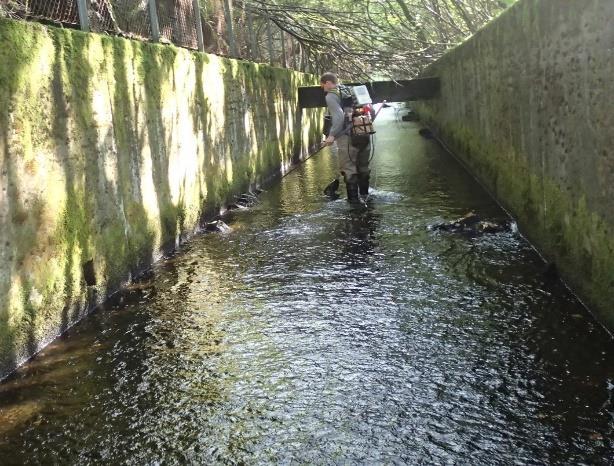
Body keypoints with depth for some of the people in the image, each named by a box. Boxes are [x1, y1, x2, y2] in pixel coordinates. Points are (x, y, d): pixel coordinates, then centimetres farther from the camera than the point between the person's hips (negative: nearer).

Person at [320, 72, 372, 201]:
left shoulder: (331, 96, -3)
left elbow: (338, 117, -19)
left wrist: (332, 135, -18)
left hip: (348, 137, -7)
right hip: (365, 135, 7)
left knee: (348, 169, -1)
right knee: (363, 168, 18)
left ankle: (353, 200, -2)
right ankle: (365, 196, 28)